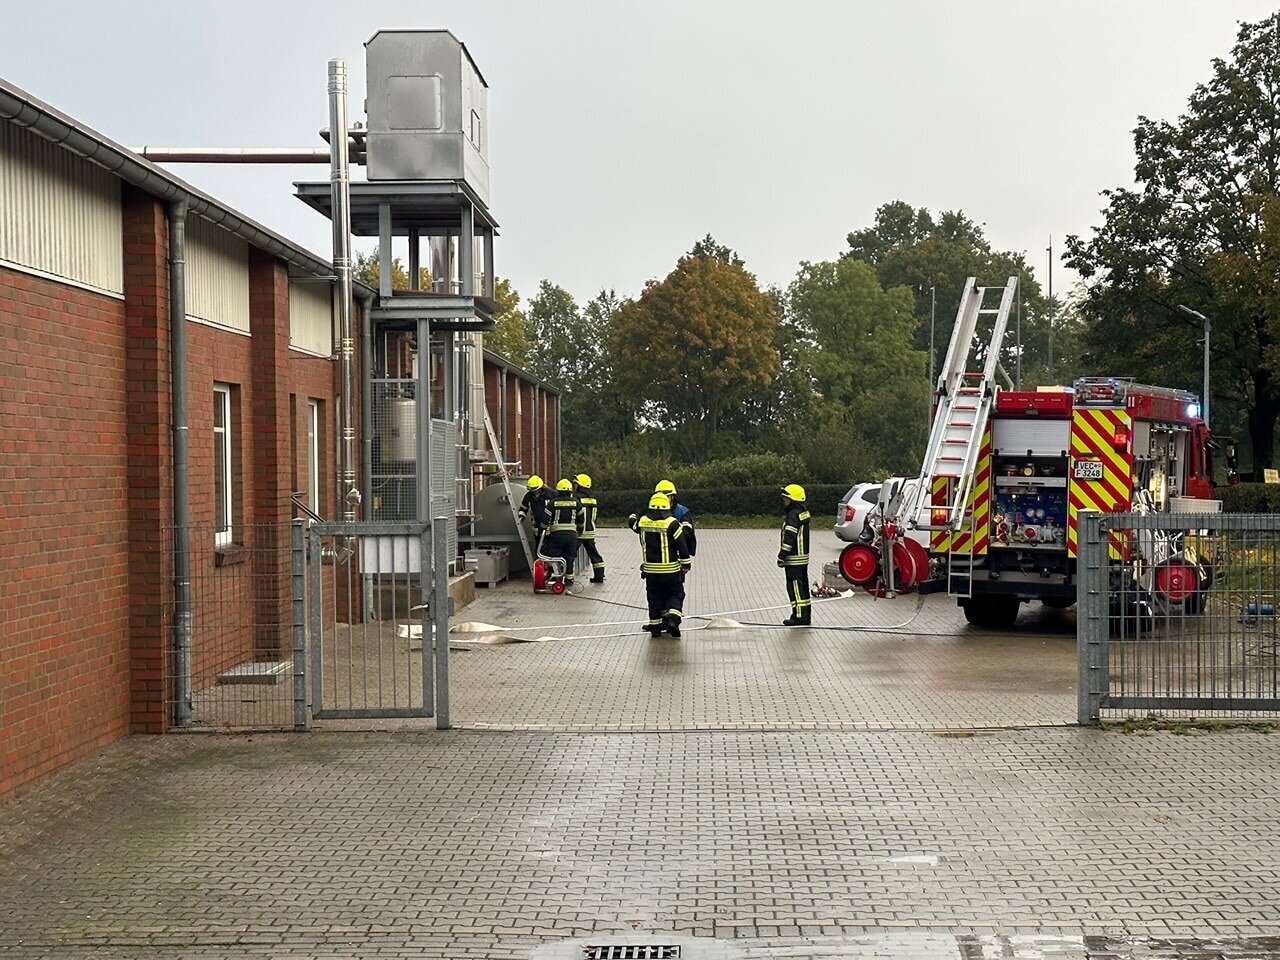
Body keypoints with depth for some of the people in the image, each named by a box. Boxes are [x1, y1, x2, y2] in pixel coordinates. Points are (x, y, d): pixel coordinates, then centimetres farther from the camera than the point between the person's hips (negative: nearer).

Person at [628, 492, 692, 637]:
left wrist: (632, 517, 46)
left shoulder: (643, 522, -2)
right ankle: (673, 619, -11)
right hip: (670, 569, -3)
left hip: (650, 568, 3)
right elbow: (682, 546, -12)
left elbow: (632, 522, 23)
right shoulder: (672, 523, -13)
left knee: (654, 596, 14)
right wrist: (686, 564, -2)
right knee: (675, 594, 9)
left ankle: (655, 625, 16)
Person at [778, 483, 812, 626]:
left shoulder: (793, 515, -18)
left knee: (795, 587, -6)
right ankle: (805, 616, 19)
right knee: (803, 585, 13)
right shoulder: (804, 512, 13)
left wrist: (782, 556, -17)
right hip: (803, 557, 10)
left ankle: (799, 616, -6)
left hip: (794, 559, -10)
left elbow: (789, 538, -21)